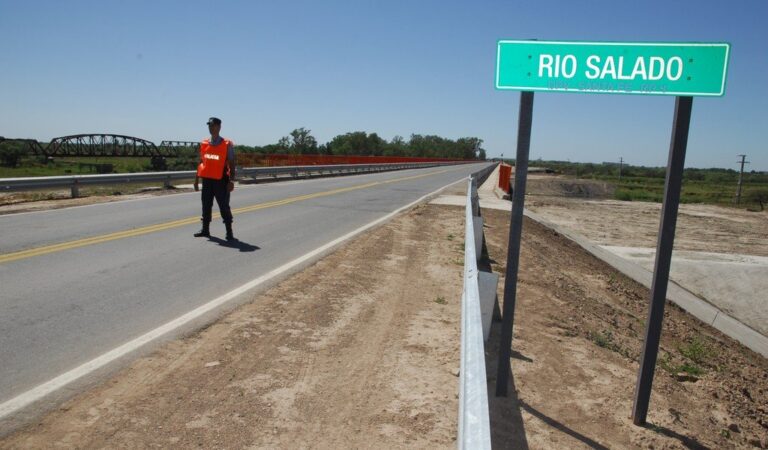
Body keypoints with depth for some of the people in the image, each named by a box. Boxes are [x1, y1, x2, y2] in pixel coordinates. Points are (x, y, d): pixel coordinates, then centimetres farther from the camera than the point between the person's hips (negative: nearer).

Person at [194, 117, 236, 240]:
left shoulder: (227, 145, -5)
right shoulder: (204, 144, 9)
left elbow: (231, 164, -7)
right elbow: (201, 162, 15)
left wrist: (231, 180, -14)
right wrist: (197, 179, 13)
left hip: (221, 180, -5)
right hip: (207, 179, 5)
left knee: (224, 206, -2)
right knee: (206, 206, 11)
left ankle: (229, 232, 6)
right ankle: (205, 229, 23)